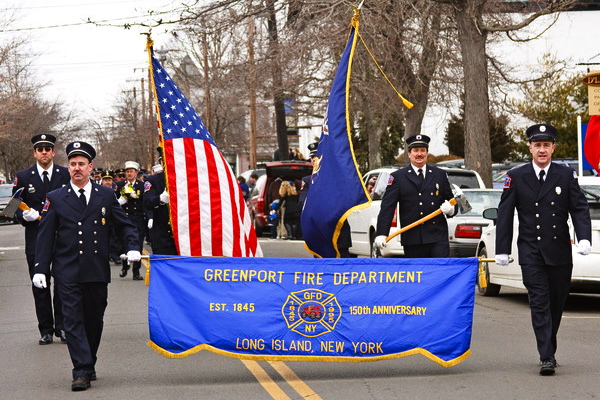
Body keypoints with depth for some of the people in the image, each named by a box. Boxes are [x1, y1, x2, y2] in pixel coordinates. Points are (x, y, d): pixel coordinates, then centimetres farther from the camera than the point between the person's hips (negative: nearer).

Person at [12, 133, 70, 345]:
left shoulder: (66, 175, 4)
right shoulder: (23, 177, 5)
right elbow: (16, 208, 6)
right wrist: (25, 215, -14)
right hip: (36, 239, 1)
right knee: (40, 286, 4)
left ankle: (62, 327, 13)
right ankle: (46, 329, 11)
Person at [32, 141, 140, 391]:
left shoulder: (106, 196, 7)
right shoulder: (55, 199, 4)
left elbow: (124, 225, 15)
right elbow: (45, 237, 4)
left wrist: (132, 247, -3)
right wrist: (41, 269, -2)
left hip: (97, 272, 2)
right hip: (68, 274, -1)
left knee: (94, 320, 9)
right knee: (74, 320, -7)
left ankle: (89, 365, 26)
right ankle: (81, 372, -8)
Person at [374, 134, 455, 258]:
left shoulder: (440, 174, 12)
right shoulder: (398, 177, 4)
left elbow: (451, 200, 20)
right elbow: (387, 207, -4)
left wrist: (451, 209, -6)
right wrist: (381, 234, -15)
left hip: (438, 237, 1)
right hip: (413, 240, -1)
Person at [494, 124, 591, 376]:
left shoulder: (567, 176, 3)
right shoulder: (516, 177, 1)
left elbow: (580, 209, 1)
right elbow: (505, 214, 2)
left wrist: (584, 238, -16)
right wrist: (502, 249, -2)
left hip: (560, 252, 2)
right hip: (531, 253, -2)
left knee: (557, 303, 10)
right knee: (539, 303, -8)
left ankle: (548, 350, 29)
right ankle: (547, 357, -10)